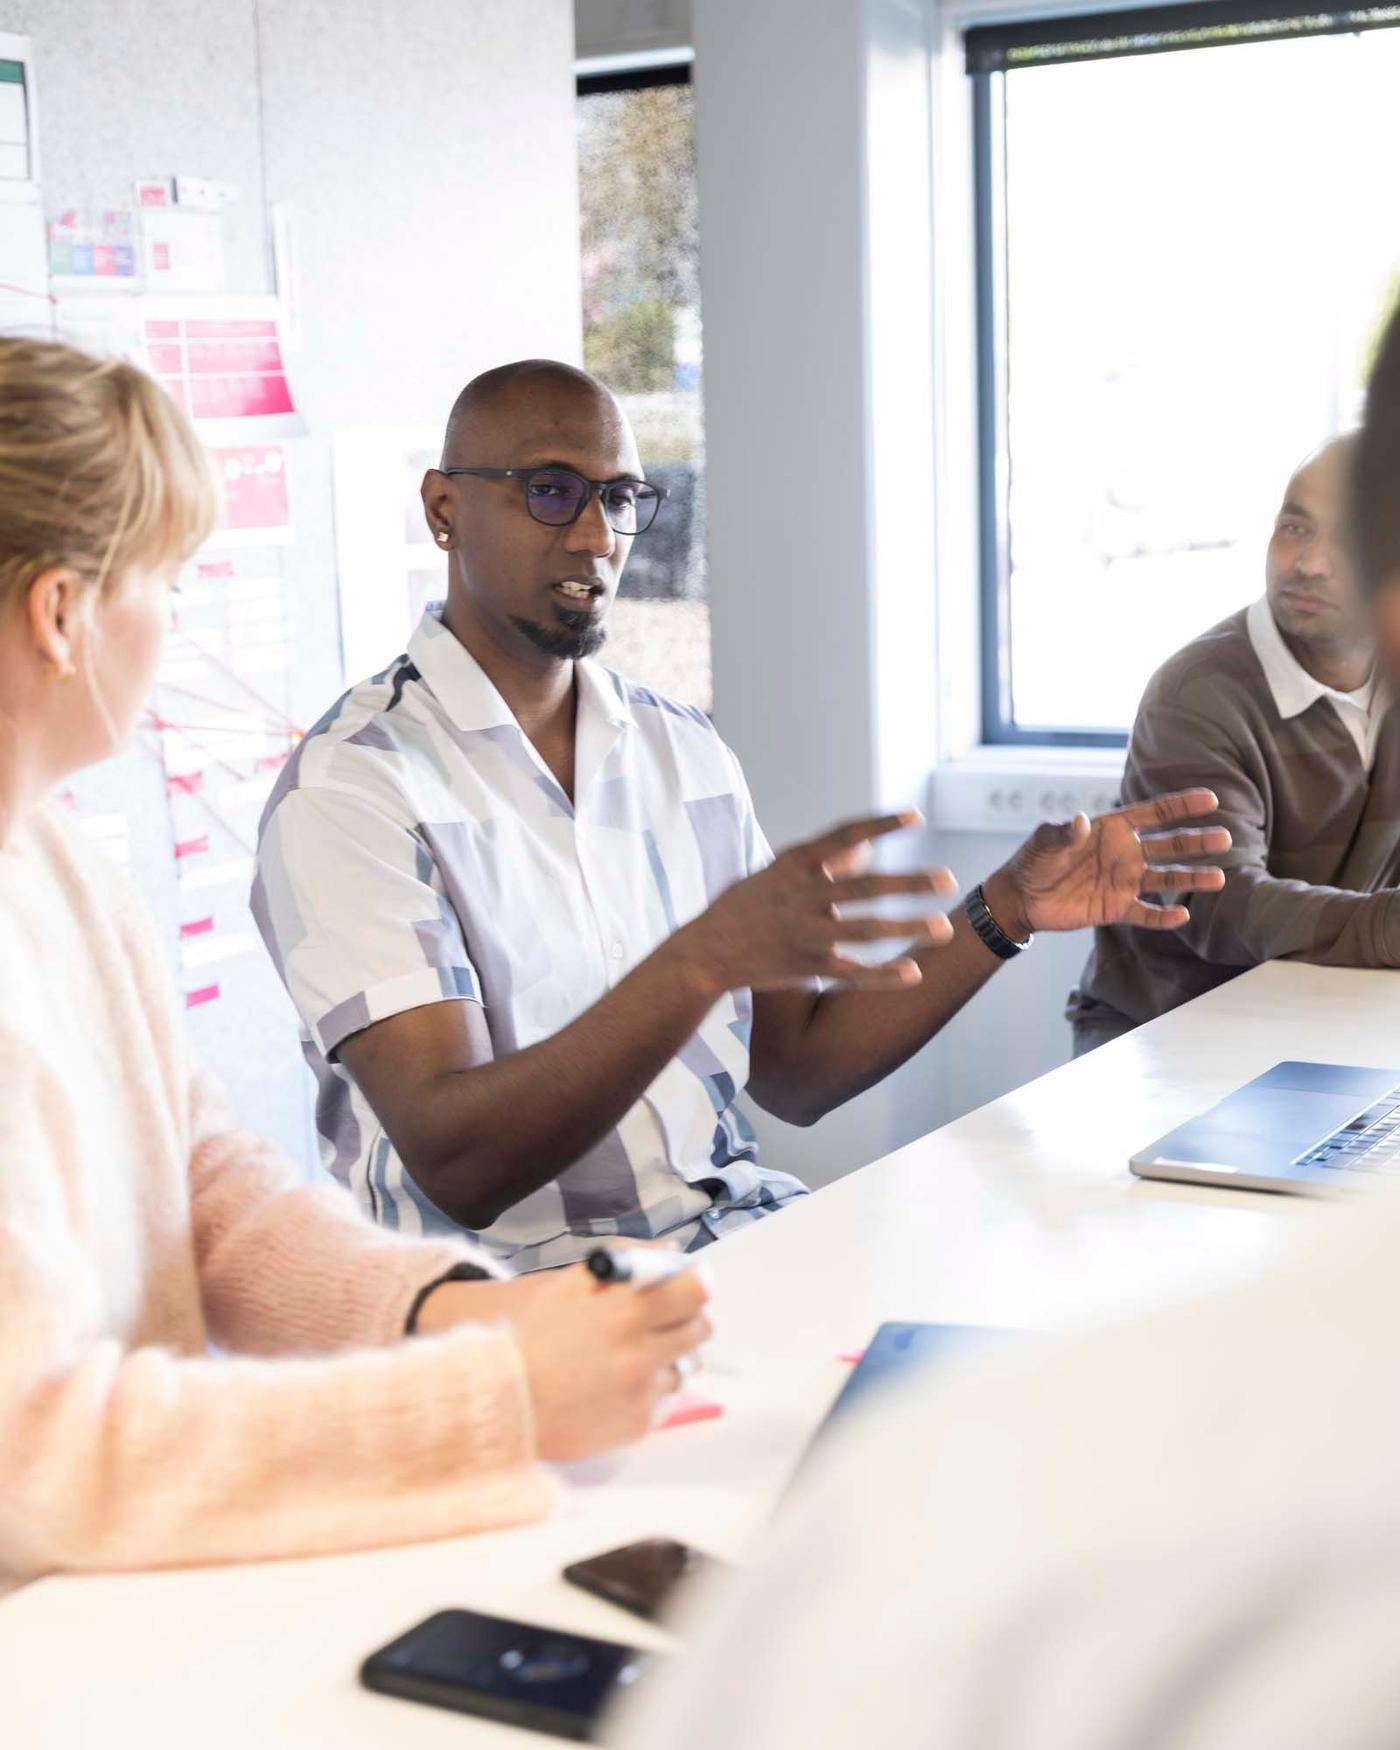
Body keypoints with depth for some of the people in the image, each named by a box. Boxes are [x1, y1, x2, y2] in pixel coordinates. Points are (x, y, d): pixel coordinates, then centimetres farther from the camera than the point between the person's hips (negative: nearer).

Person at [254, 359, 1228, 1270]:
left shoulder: (687, 751, 12)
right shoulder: (350, 784, -10)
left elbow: (795, 1072, 14)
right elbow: (456, 1167, -20)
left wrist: (1006, 914, 3)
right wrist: (705, 958, -32)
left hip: (738, 1230, 6)